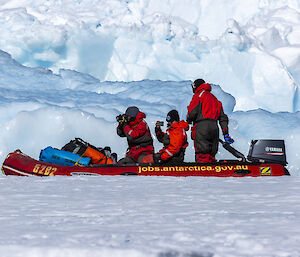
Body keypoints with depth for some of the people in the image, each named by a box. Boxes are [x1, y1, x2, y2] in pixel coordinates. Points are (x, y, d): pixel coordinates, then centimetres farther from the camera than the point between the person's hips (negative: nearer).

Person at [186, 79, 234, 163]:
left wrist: (188, 120, 13)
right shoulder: (214, 99, 27)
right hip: (214, 127, 7)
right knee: (211, 157, 8)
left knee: (202, 156, -13)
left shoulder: (198, 96, 4)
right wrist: (226, 133, 20)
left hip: (201, 127, -7)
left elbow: (192, 112, -9)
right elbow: (222, 117, 23)